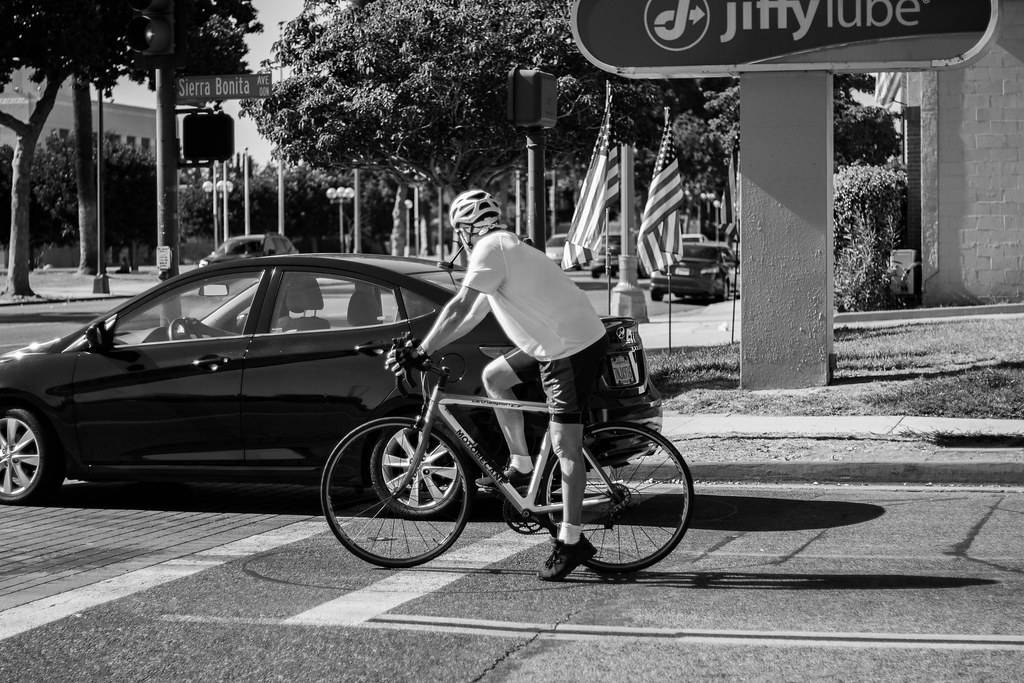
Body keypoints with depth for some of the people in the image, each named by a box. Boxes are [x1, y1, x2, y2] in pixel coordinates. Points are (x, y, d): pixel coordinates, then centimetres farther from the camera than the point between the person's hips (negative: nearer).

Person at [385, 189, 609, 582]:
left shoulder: (491, 249, -12)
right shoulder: (503, 248, 19)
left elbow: (460, 308, -20)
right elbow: (471, 316, 20)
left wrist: (421, 352, -17)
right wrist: (422, 349, 17)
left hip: (575, 347, -10)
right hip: (553, 342, 10)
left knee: (565, 444, -7)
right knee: (493, 376, 19)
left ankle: (571, 541, -4)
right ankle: (521, 465, 21)